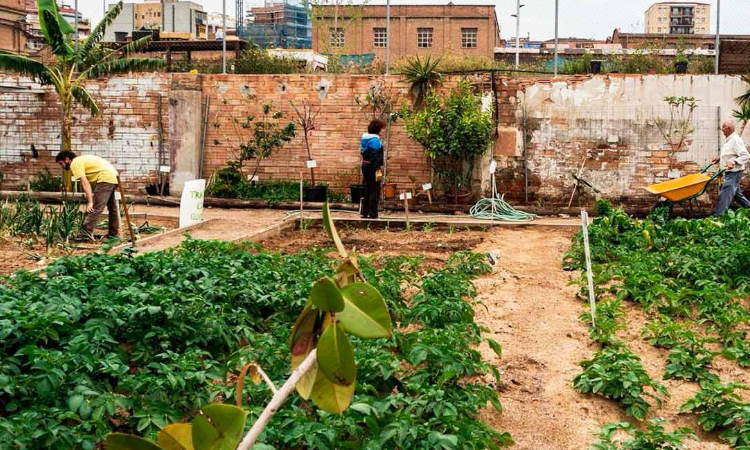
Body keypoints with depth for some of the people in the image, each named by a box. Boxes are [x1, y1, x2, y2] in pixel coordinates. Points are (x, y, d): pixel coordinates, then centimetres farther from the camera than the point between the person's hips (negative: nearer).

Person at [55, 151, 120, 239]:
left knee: (94, 208, -13)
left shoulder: (75, 164, -6)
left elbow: (85, 183, -17)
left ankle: (87, 234, -17)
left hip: (105, 178, -10)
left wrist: (90, 202, -22)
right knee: (112, 207, 20)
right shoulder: (81, 160, 23)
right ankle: (113, 234, 30)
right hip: (113, 176, 10)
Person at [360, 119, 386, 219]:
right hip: (373, 167, -9)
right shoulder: (375, 140, -17)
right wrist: (378, 168, -20)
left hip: (365, 166, 9)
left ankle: (365, 212, 19)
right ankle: (372, 213, -1)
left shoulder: (364, 138, 12)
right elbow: (374, 156, -22)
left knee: (367, 190, 15)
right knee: (374, 191, -2)